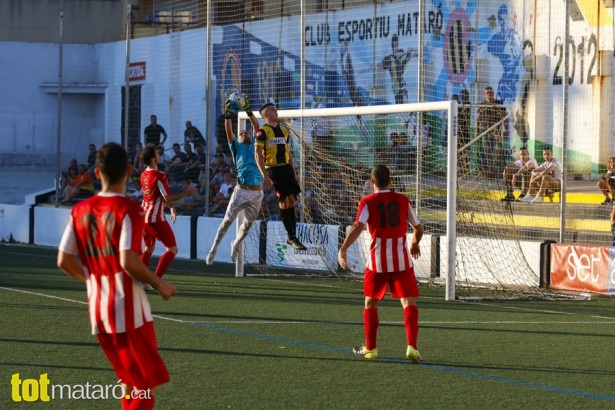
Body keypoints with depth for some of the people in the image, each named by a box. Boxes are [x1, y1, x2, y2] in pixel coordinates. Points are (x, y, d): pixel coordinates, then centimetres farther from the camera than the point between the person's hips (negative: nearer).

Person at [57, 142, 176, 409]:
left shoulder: (80, 210, 5)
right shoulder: (129, 210, -13)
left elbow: (64, 261, 6)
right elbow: (128, 261, -23)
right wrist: (159, 284, -8)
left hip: (98, 311, 7)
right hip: (129, 312, -7)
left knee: (131, 385, 20)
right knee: (148, 388, 0)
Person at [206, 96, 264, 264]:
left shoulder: (255, 146, 19)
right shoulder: (237, 147, 12)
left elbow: (257, 127, 12)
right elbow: (229, 132, 0)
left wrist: (248, 110, 8)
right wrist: (227, 114, -8)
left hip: (258, 192, 3)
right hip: (242, 190, -3)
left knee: (247, 224, 12)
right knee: (227, 221, -4)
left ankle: (236, 245, 35)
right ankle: (214, 249, 5)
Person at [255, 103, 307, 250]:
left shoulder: (284, 131, 18)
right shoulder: (262, 132, -4)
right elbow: (258, 155, -10)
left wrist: (292, 172, 18)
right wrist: (265, 175, -17)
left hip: (286, 168, 7)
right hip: (273, 169, -7)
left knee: (291, 200, 4)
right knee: (284, 201, -8)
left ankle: (292, 236, 9)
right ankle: (291, 237, -3)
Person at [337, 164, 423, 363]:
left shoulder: (367, 202, -1)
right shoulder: (403, 200, 7)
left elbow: (357, 227, -16)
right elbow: (418, 228, 15)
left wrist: (342, 250, -19)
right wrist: (415, 244, 34)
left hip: (377, 260, 0)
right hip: (402, 260, 1)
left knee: (371, 302, 16)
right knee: (409, 303, 0)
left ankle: (370, 348, 21)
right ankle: (412, 347, -15)